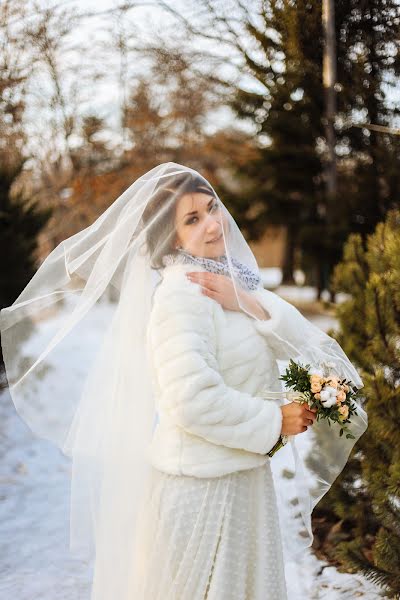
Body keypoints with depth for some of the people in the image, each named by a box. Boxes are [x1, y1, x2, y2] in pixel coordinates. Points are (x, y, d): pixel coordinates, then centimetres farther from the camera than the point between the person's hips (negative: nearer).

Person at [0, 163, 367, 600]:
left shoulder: (232, 280, 7)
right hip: (199, 486, -8)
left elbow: (300, 343, 0)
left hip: (246, 477, 8)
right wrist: (273, 422, -15)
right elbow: (192, 401, -27)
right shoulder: (182, 294, -19)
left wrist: (248, 303, -17)